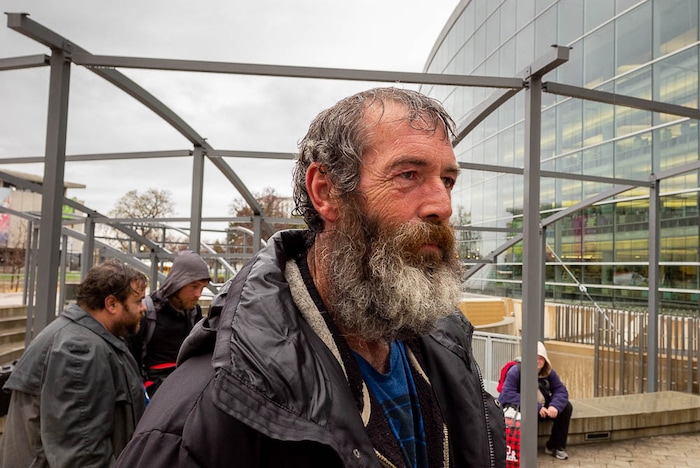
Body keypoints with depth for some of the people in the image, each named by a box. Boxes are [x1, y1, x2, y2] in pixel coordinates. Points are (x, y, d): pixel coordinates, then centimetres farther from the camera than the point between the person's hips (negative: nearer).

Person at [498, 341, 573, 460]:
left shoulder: (549, 372, -1)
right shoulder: (515, 371, -19)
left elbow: (561, 390, -8)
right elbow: (508, 394, -30)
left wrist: (555, 406, -32)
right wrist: (535, 407, -34)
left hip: (542, 407, 6)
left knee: (566, 407, -9)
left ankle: (555, 446, 5)